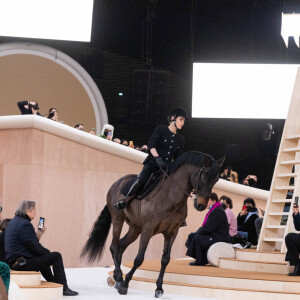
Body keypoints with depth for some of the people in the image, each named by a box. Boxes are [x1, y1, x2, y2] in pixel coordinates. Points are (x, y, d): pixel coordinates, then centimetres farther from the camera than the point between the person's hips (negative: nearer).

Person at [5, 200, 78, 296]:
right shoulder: (25, 224, -19)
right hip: (23, 264, -11)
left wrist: (45, 251, 13)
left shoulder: (13, 222, 14)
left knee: (44, 256, 35)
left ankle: (54, 283, 46)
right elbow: (34, 247, -19)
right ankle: (63, 288, 2)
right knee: (56, 256, -4)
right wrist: (47, 251, 0)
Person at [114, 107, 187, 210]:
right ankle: (126, 199, -15)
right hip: (153, 162, -5)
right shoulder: (161, 129, 4)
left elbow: (178, 159, 17)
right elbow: (151, 145, -8)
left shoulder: (180, 140, 18)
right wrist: (158, 158, -23)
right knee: (142, 179, -31)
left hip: (167, 167, 6)